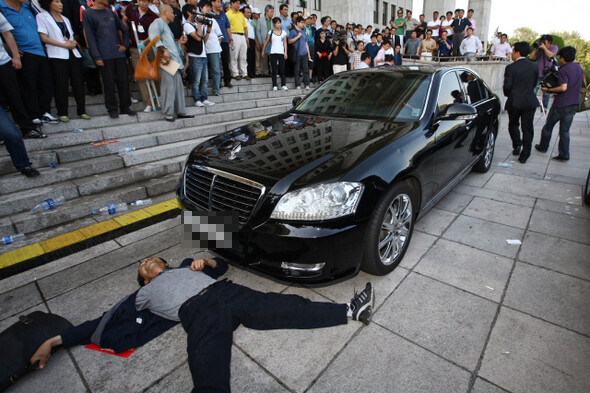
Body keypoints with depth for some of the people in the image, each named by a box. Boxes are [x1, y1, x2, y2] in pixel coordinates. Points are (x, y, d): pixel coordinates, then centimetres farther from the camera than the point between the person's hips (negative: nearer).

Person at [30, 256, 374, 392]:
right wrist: (55, 340, 23)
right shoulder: (144, 295, 30)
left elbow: (222, 265, 33)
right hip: (200, 316, -1)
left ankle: (352, 311, -18)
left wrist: (205, 263, 12)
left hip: (227, 292, 2)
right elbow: (104, 325, 27)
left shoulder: (184, 265, 36)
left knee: (289, 308, -17)